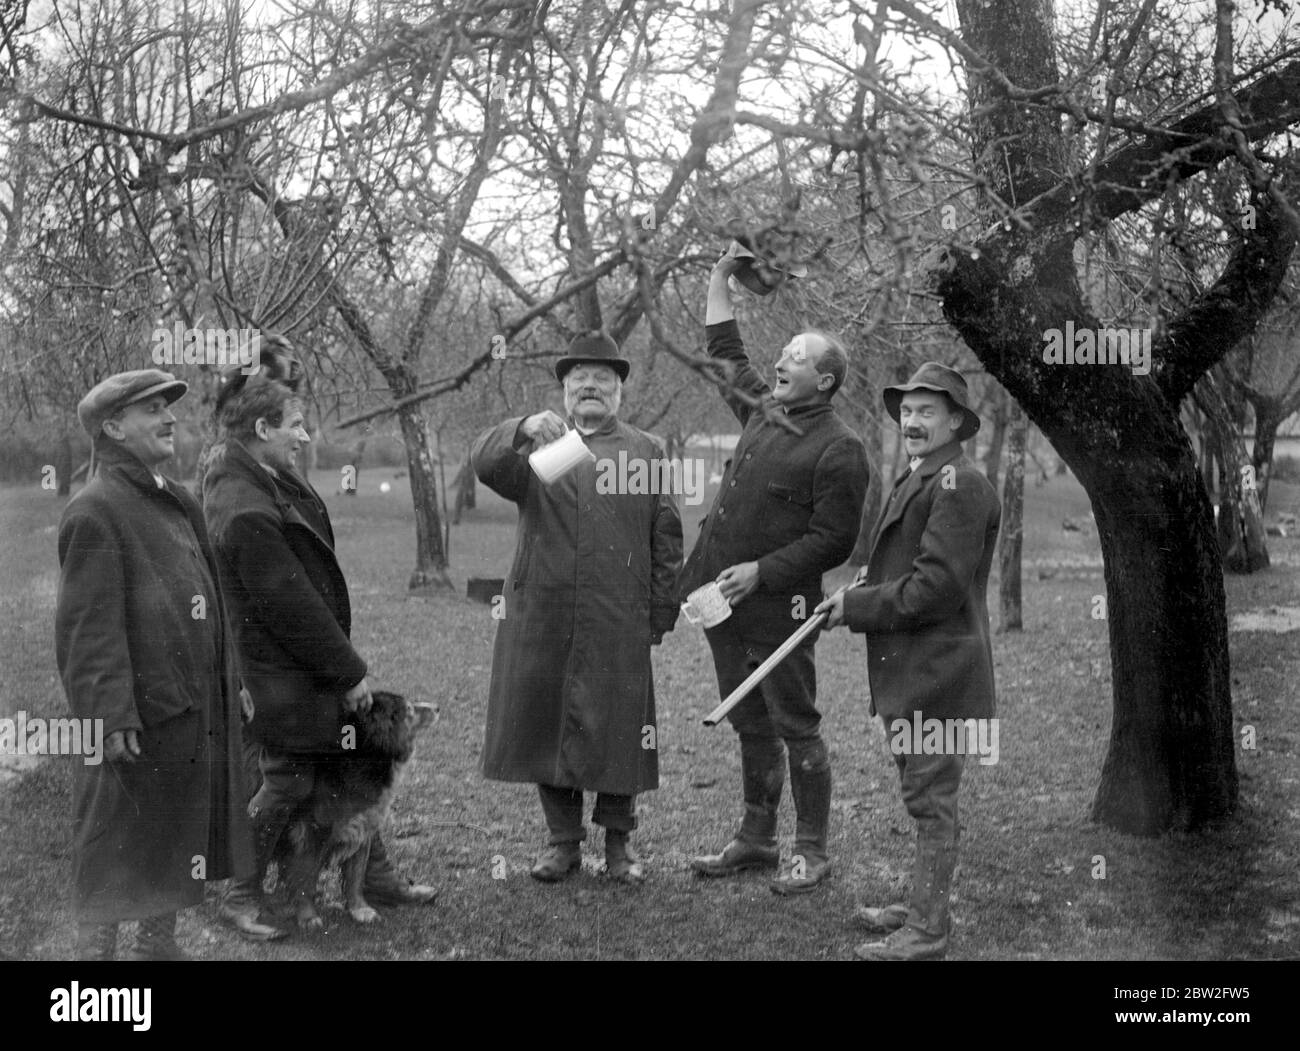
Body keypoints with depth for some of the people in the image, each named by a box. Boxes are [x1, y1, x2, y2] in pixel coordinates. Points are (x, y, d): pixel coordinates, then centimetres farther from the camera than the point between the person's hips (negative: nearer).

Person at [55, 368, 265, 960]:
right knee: (114, 851, 2)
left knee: (173, 843, 19)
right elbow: (88, 629, -20)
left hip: (196, 715, 9)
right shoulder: (95, 512, -14)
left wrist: (232, 684, 18)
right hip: (137, 722, -9)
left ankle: (159, 944, 33)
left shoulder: (176, 504, 15)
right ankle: (96, 947, 13)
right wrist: (111, 718, -25)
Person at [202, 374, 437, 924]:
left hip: (310, 668, 10)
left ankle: (378, 880, 32)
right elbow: (291, 606, -24)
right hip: (283, 681, -10)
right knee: (286, 785, 5)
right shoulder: (248, 515, -29)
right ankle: (238, 899, 24)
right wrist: (349, 672, -17)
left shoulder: (256, 473, 1)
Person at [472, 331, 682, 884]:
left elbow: (666, 537, 10)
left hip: (619, 622, -1)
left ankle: (617, 841, 19)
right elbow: (484, 462, -10)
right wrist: (524, 429, -29)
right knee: (545, 722, 6)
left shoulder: (646, 451, 12)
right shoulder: (537, 444, 11)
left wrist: (662, 611, 3)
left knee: (617, 727, 2)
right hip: (541, 616, 1)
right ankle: (563, 839, 20)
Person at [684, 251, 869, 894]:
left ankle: (811, 851, 12)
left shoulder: (838, 449, -12)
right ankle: (756, 839, 27)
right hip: (727, 602, 8)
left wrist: (761, 572, -19)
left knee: (795, 729, 1)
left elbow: (833, 540, -16)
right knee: (750, 726, 16)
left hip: (779, 609, -8)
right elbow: (726, 352, 26)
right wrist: (721, 275, 25)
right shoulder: (762, 411, 10)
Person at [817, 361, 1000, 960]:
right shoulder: (915, 481, 16)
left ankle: (925, 934, 6)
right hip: (913, 673, 10)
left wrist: (858, 607, -14)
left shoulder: (960, 486, -15)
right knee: (923, 800, 19)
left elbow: (937, 587, -21)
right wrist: (865, 588, 4)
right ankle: (922, 908, 32)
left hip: (938, 675, -10)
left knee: (931, 801, -2)